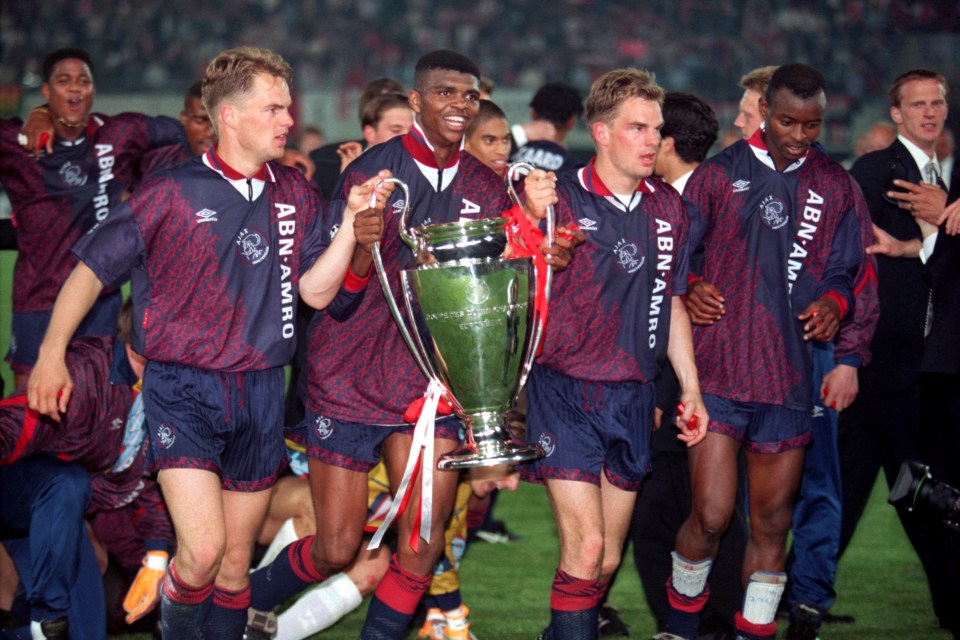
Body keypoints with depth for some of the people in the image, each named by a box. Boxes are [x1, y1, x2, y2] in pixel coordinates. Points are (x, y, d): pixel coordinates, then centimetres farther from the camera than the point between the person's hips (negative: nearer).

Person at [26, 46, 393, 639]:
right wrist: (52, 353, -7)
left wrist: (352, 224, -10)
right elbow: (93, 268, -1)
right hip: (183, 387, -4)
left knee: (236, 561, 11)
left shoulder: (296, 196, 8)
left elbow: (316, 291, 4)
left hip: (259, 391, 5)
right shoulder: (174, 194, -6)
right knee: (202, 550, -19)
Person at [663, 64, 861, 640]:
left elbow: (843, 273, 14)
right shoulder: (718, 176, 4)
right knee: (711, 516, -8)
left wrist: (833, 302, -8)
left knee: (772, 524, 5)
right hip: (717, 370, -2)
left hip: (790, 376, 2)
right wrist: (690, 290, -12)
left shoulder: (836, 188, 10)